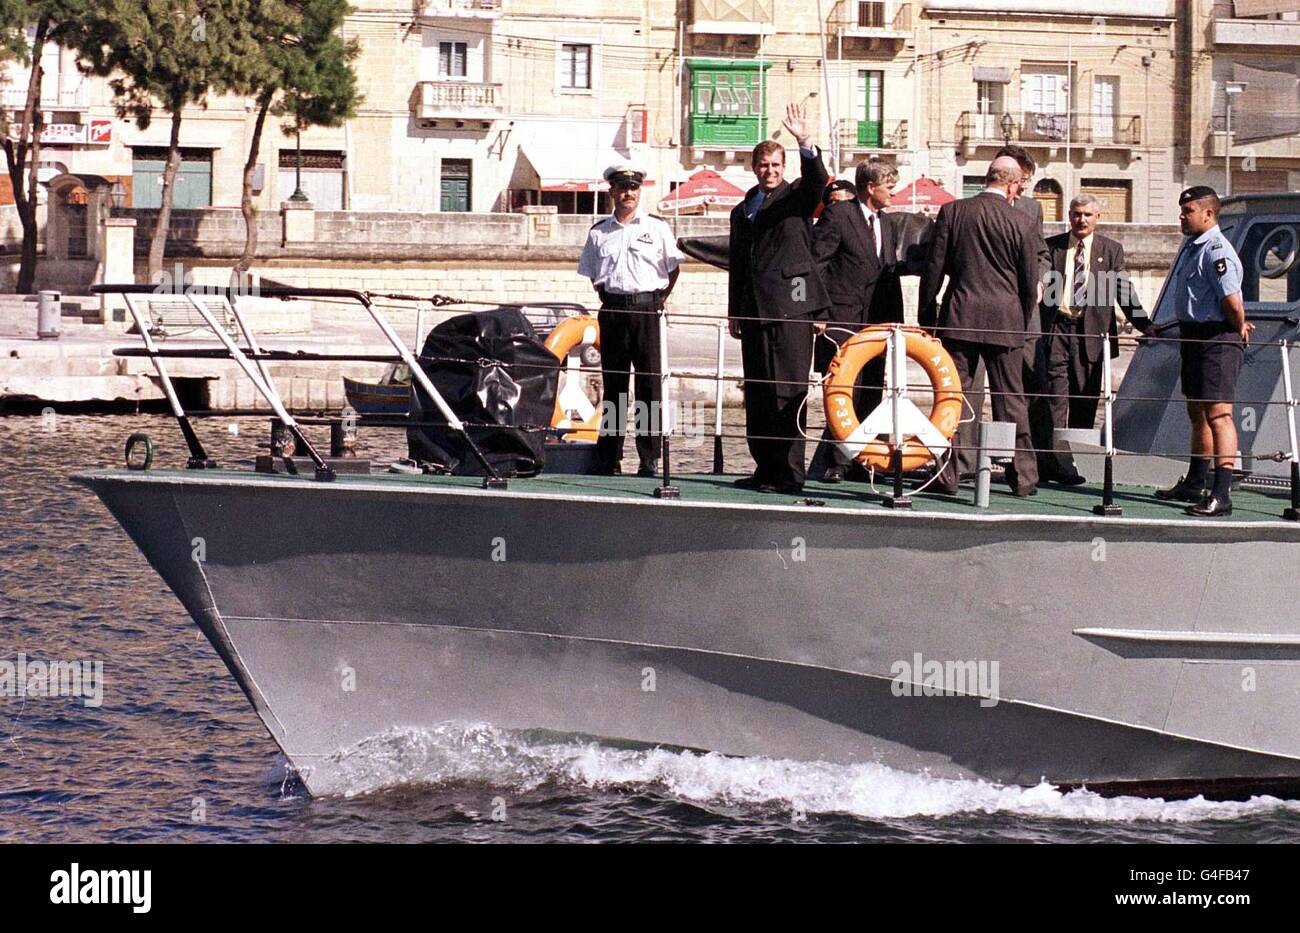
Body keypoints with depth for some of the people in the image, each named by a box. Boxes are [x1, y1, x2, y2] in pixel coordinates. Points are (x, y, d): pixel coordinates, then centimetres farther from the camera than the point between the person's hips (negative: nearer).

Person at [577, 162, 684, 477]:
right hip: (612, 309, 2)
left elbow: (673, 268, 10)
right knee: (613, 383, 5)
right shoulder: (599, 233, 10)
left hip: (647, 309, -2)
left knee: (649, 383, -4)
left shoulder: (657, 227, 5)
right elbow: (593, 274, 20)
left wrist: (660, 300, 5)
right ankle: (609, 457, 9)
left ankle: (650, 458, -3)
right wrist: (606, 297, 9)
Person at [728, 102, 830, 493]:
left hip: (790, 303, -6)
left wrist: (806, 144, -33)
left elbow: (817, 180, -18)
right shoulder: (742, 211, 20)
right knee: (756, 391, 7)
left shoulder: (796, 197, 5)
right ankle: (765, 468, 13)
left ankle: (790, 472, -11)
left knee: (789, 389, -9)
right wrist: (734, 312, 18)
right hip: (754, 308, 6)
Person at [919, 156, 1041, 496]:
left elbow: (934, 268, 1)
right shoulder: (1022, 222, -3)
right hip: (1005, 321, 0)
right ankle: (1023, 475, 7)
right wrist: (1022, 325, 16)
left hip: (959, 316, 0)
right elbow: (1030, 284, 2)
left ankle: (947, 473, 4)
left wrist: (927, 315, 11)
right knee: (1011, 399, 5)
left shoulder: (952, 212, -1)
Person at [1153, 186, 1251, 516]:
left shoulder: (1216, 251, -18)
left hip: (1218, 340, -11)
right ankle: (1196, 483, 35)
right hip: (1194, 337, 11)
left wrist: (1238, 330, -7)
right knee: (1198, 412, 21)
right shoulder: (1191, 246, 13)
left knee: (1218, 412, -14)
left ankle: (1222, 494, -17)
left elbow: (1233, 303, -25)